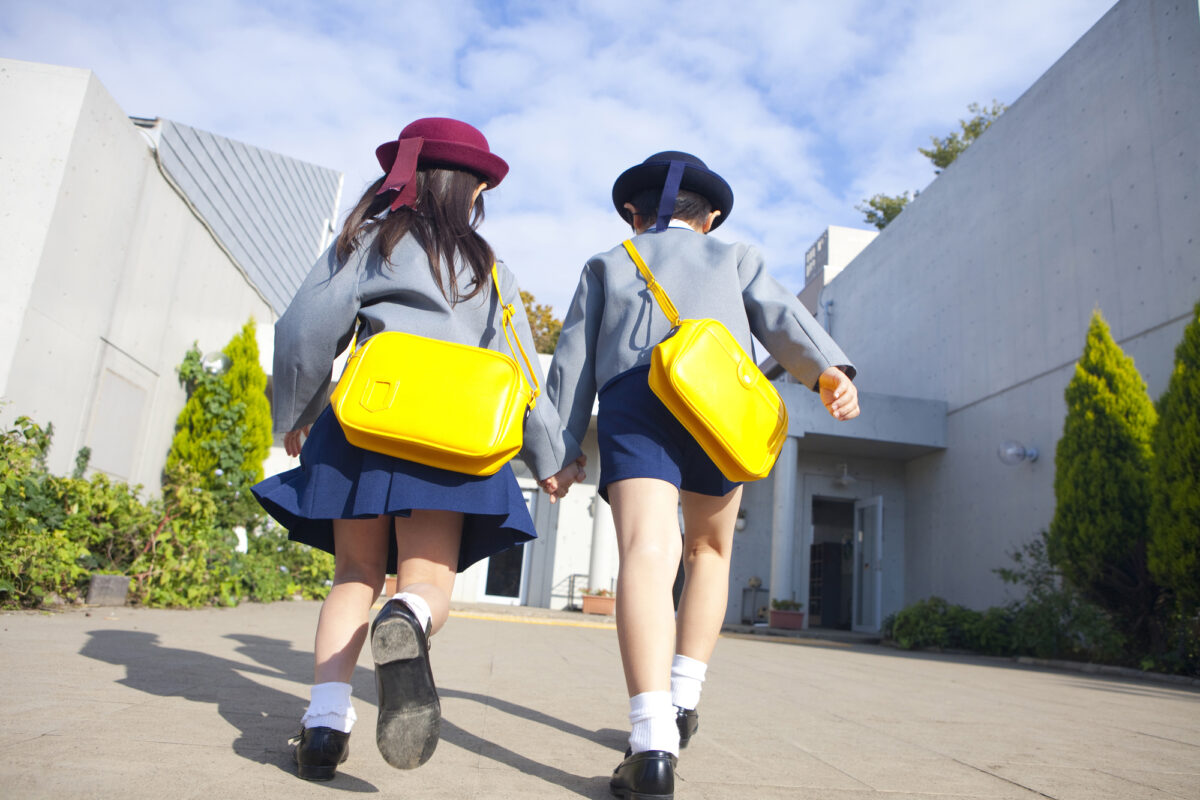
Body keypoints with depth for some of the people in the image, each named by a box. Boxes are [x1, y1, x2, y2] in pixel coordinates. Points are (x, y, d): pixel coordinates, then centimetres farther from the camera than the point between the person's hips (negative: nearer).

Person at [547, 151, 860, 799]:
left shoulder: (605, 265, 31)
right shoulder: (736, 258, 30)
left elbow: (573, 360, 18)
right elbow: (779, 317, 9)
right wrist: (828, 369, -7)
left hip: (631, 397, -1)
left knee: (646, 553, -17)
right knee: (709, 551, 20)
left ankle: (651, 740, -33)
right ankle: (682, 697, 16)